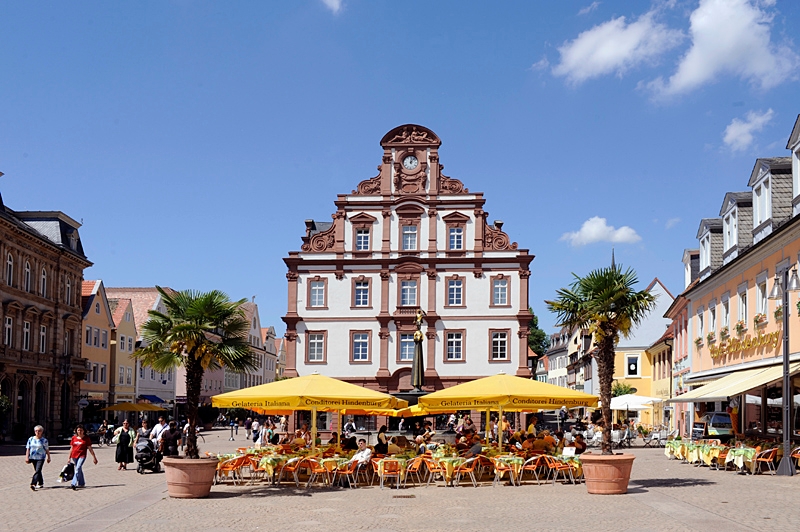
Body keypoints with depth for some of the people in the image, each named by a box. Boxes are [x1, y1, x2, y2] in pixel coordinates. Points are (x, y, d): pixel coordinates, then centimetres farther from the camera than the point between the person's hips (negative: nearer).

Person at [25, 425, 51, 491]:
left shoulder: (44, 440, -3)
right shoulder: (31, 439, 5)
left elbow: (47, 450, 2)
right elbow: (28, 449, 7)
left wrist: (48, 457, 6)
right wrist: (27, 457, 1)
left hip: (41, 458, -4)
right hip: (33, 458, 4)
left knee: (37, 471, -15)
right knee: (37, 471, 14)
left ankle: (33, 484, -25)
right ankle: (41, 483, 27)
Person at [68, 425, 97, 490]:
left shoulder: (86, 438, -1)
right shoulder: (74, 438, 8)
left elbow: (90, 448, 2)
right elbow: (71, 448, 15)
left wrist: (94, 457, 2)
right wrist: (69, 458, 16)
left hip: (82, 456, -5)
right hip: (74, 456, 5)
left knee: (78, 469, -19)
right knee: (79, 470, 16)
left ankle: (73, 484, -26)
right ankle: (81, 483, 29)